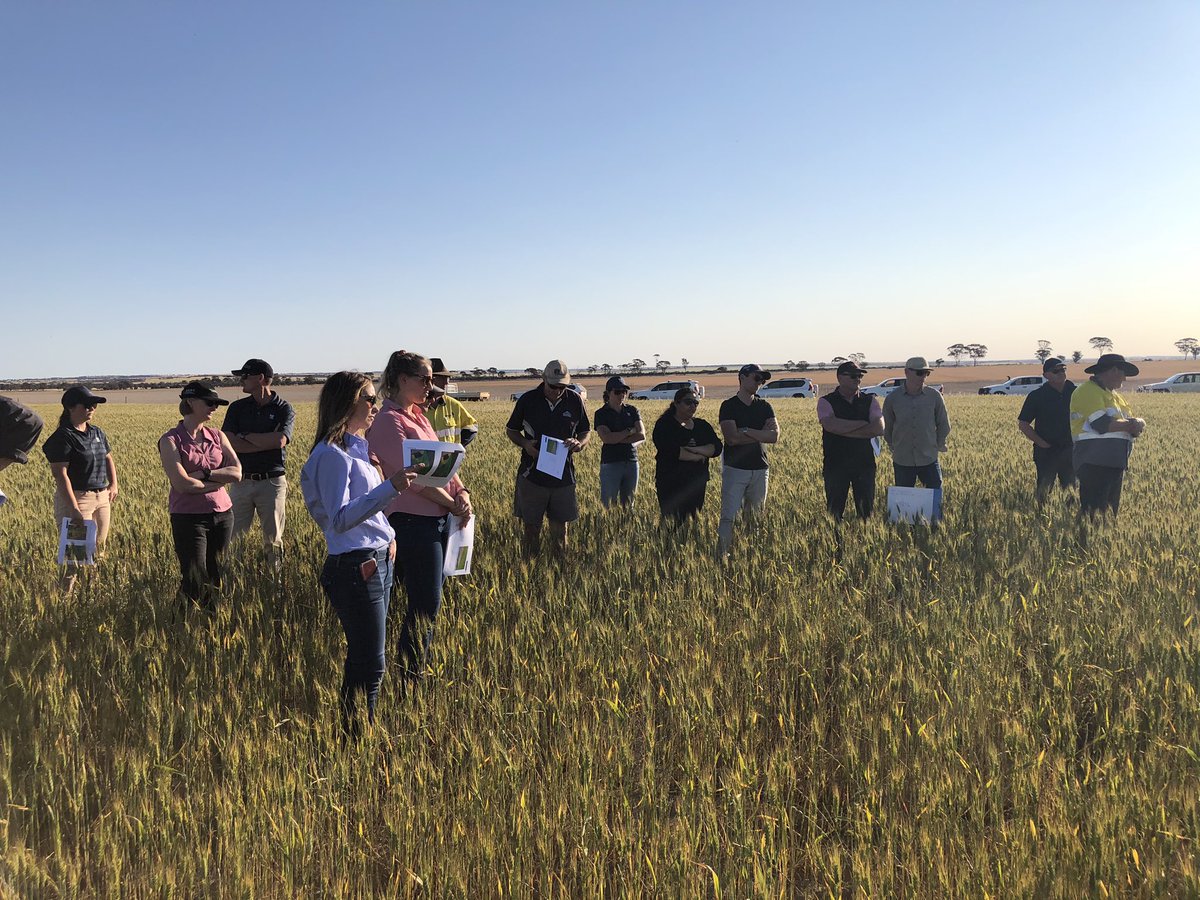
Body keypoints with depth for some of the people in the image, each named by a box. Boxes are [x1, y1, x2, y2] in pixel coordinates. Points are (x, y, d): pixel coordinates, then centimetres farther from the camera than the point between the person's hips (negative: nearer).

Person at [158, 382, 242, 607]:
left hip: (222, 514, 5)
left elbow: (237, 473, -3)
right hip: (189, 518, -5)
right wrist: (220, 481, -7)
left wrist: (204, 474, -13)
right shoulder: (170, 441, -5)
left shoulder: (217, 436, 9)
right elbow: (182, 484, -16)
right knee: (196, 582, -5)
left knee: (216, 578, 11)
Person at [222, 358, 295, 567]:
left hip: (272, 481, -3)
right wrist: (267, 442, -11)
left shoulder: (284, 409, 0)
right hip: (242, 480, 3)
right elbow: (230, 443, -5)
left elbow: (279, 441, -18)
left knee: (273, 540, 5)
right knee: (233, 537, 2)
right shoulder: (237, 407, 9)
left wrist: (245, 435, -6)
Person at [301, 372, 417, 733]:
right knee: (370, 665, -3)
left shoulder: (357, 447, 14)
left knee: (362, 659, 14)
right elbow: (339, 519, -25)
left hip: (378, 563, 9)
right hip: (354, 568, -9)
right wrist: (390, 488, -32)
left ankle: (356, 731, 24)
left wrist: (388, 538, 11)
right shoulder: (332, 454, -15)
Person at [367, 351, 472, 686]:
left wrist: (461, 491, -4)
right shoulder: (388, 421, -14)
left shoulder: (417, 416, 14)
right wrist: (452, 503, -13)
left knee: (429, 600, 16)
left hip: (438, 519, 9)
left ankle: (416, 668, 29)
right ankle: (410, 679, 11)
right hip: (412, 521, -9)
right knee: (425, 604, -2)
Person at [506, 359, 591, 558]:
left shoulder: (575, 401, 2)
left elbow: (586, 431, 12)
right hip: (532, 474, -1)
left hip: (563, 474, 1)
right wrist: (525, 444, -11)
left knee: (560, 529, 10)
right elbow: (511, 430, 9)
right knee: (531, 528, 4)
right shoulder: (527, 400, -2)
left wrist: (579, 443, -11)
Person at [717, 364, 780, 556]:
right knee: (728, 517, -8)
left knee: (755, 517, 9)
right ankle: (722, 555, -6)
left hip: (760, 469, 5)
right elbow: (731, 438, -16)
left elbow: (775, 435, -3)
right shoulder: (729, 406, -3)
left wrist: (746, 431, -13)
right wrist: (762, 434, -6)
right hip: (735, 469, -5)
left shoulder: (764, 406, 11)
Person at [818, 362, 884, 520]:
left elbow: (879, 428, -8)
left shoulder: (870, 401, 8)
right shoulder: (826, 402, 0)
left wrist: (845, 430, -11)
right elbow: (831, 425, -19)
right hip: (835, 464, -2)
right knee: (834, 509, 2)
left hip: (865, 463, 2)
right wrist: (862, 424, -9)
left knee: (866, 510, 7)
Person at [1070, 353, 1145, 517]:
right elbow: (1102, 425, -21)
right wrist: (1129, 425, -4)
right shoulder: (1088, 391, -8)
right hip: (1095, 463, -10)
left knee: (1111, 512, 12)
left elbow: (1138, 426, 18)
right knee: (1093, 512, -13)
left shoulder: (1114, 395, 23)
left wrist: (1137, 425, -7)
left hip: (1115, 463, 10)